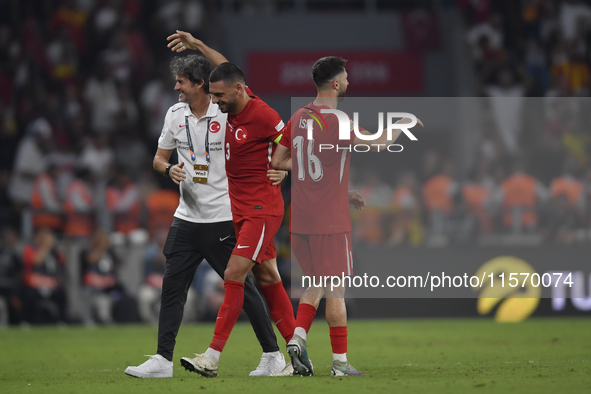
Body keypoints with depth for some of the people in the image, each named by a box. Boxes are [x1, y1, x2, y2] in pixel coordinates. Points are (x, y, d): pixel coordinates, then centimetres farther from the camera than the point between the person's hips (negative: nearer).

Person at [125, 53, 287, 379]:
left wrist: (278, 169, -21)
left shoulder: (228, 114, -9)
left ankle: (273, 355, 10)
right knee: (172, 286, 0)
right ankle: (162, 360, 3)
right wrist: (169, 170, -8)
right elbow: (159, 158, 15)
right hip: (187, 217, 5)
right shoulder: (175, 114, 7)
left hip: (224, 217, -5)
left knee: (242, 287, -1)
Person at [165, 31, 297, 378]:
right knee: (267, 279, 9)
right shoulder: (235, 105, 6)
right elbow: (227, 68, 24)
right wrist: (198, 45, 24)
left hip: (262, 210, -9)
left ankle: (213, 357, -15)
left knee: (234, 275, -13)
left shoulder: (262, 115, -18)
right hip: (241, 209, 9)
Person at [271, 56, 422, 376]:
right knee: (335, 290, 0)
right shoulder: (337, 122, -15)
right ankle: (340, 362, 4)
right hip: (330, 221, -7)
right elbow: (379, 143, -19)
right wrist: (405, 122, 2)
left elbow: (277, 162, 15)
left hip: (300, 220, 7)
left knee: (316, 284, 19)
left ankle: (297, 337, 0)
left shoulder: (298, 118, 8)